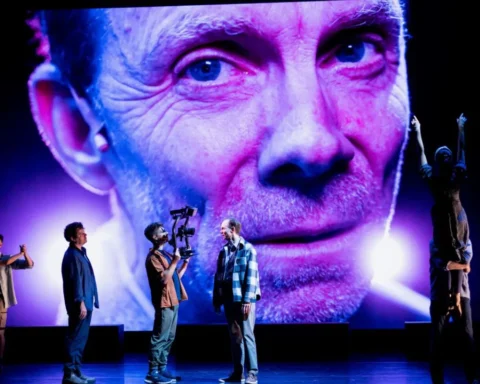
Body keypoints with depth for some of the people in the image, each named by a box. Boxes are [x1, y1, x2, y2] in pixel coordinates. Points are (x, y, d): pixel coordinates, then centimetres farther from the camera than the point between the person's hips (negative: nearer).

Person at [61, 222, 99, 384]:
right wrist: (80, 302, -23)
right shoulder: (72, 255, -13)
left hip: (85, 303, 10)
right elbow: (75, 280, -19)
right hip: (79, 305, -10)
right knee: (75, 339, -7)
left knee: (79, 339, 12)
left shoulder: (80, 253, 17)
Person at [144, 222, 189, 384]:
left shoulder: (165, 254, 17)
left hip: (173, 301, 9)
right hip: (165, 302, -9)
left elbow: (176, 276, 20)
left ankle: (162, 369, 16)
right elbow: (164, 278, -21)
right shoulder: (153, 257, -11)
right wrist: (175, 260, -18)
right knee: (160, 338, -8)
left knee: (169, 338, 11)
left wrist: (186, 261, 11)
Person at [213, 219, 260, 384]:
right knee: (234, 336, 9)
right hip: (229, 299, 6)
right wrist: (217, 299, 8)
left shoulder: (248, 249, -6)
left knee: (247, 335, -5)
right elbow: (218, 276, 13)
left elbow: (251, 276, -12)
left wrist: (247, 300, -18)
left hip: (243, 299, -6)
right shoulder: (224, 251, 12)